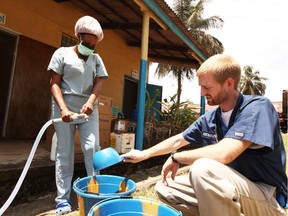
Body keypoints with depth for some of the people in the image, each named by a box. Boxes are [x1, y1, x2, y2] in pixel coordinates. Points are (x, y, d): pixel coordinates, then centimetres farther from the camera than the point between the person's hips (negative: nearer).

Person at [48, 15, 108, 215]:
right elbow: (54, 83, -4)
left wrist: (91, 101, -20)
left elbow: (99, 82, 0)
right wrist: (63, 108, -18)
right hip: (64, 107, -2)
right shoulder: (62, 53, 2)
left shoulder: (96, 59, 11)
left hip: (88, 108, 3)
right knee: (64, 152, 2)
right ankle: (63, 198, 12)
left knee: (92, 148, -3)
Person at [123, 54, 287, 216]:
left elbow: (223, 154, -33)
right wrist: (144, 154, 14)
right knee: (164, 188, 0)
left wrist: (176, 158, -18)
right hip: (228, 191, 7)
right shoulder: (209, 119, 0)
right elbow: (177, 141, 12)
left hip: (267, 200, -6)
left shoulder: (258, 108, -20)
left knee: (203, 168, -35)